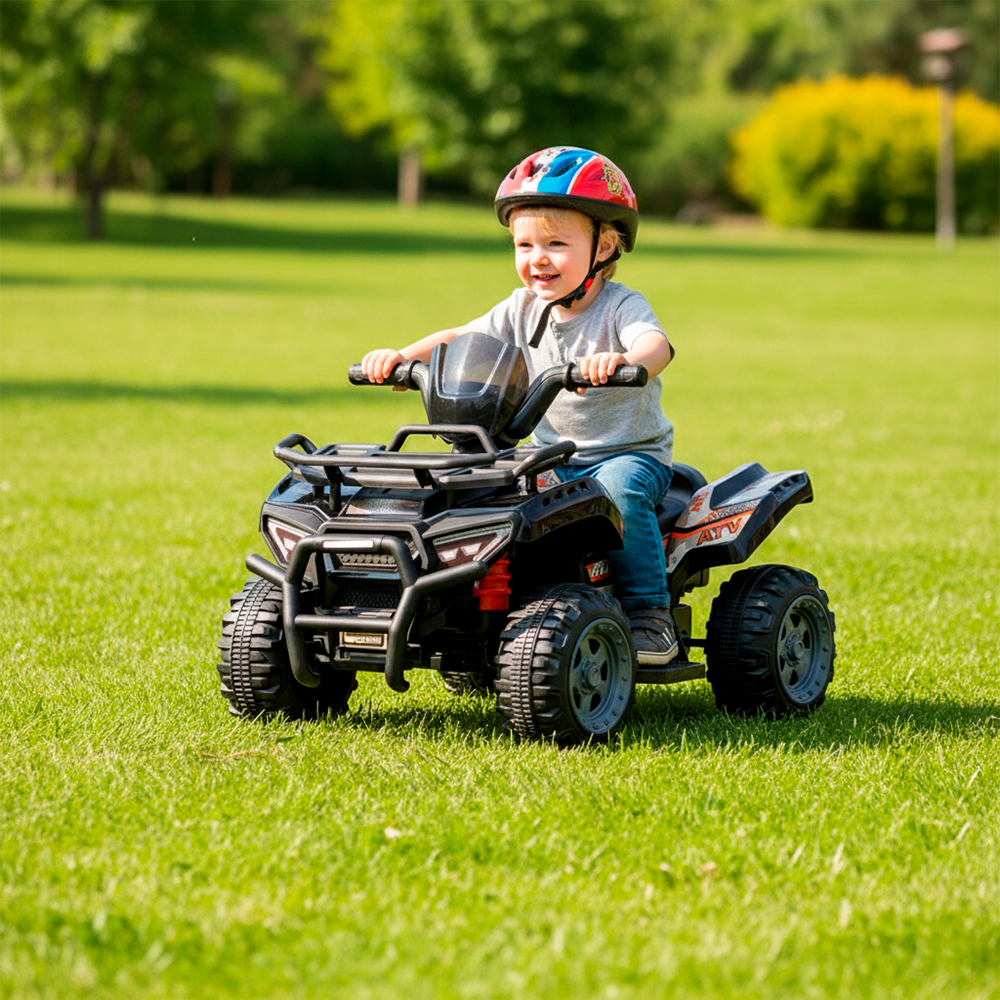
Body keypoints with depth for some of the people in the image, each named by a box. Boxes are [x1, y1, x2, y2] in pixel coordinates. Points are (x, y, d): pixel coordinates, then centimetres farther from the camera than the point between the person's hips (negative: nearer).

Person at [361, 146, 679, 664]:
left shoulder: (620, 307, -13)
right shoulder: (524, 310, 5)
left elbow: (657, 346, -33)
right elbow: (461, 339, 5)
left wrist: (624, 362, -57)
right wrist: (402, 356, -13)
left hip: (631, 452, -5)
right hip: (554, 458, 5)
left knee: (619, 489, -35)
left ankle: (649, 614, -23)